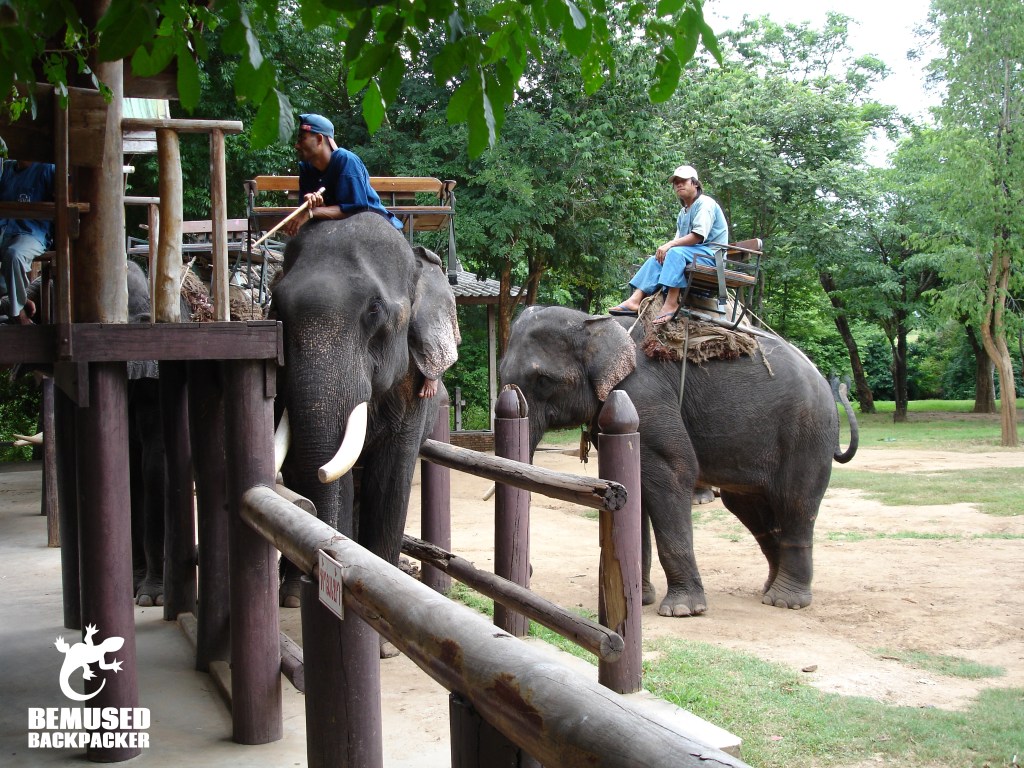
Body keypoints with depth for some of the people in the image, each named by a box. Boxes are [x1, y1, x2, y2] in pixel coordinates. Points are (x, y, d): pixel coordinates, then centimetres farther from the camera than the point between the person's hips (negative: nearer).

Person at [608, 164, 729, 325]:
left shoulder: (705, 203, -6)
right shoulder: (683, 212, 23)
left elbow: (698, 236, -17)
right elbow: (678, 241, 15)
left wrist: (670, 245, -18)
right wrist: (665, 248, -8)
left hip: (711, 254, -9)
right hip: (693, 254, 9)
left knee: (676, 252, -32)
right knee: (656, 260, -6)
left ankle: (671, 303, -39)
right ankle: (635, 300, -23)